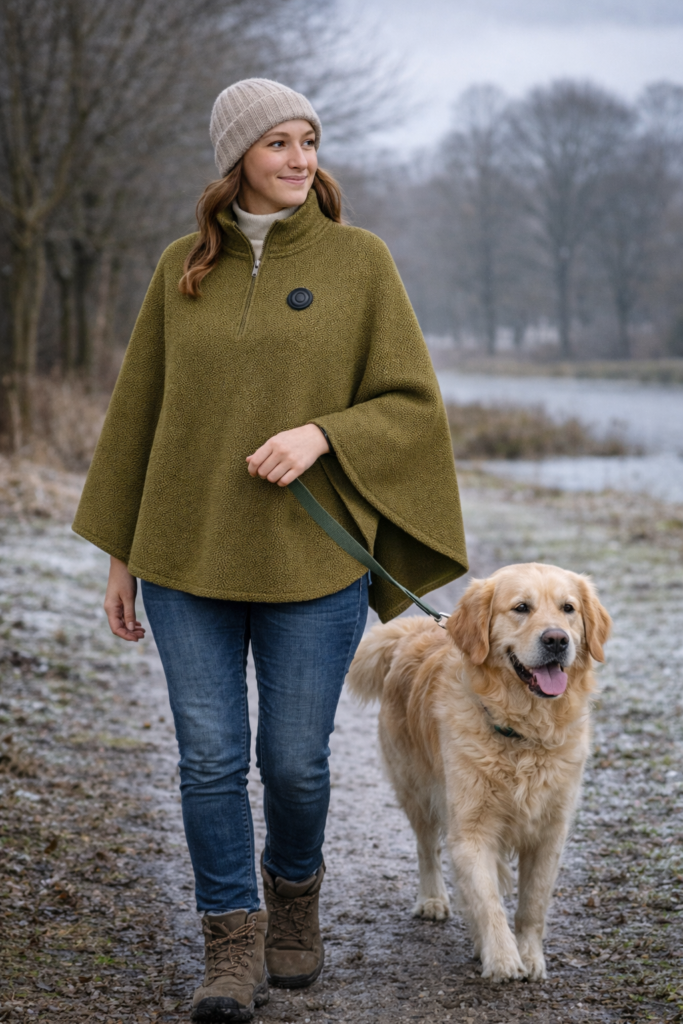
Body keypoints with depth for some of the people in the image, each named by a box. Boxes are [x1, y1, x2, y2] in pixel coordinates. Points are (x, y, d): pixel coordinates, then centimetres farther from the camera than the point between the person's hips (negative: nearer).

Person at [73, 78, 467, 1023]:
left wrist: (318, 433, -19)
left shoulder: (359, 261, -1)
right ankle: (233, 947, 11)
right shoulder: (183, 269, 6)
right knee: (211, 757, 0)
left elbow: (411, 405, -1)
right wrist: (122, 556, 10)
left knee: (295, 759, 4)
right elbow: (138, 413, 11)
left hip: (311, 559, -1)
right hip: (188, 556, 2)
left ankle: (295, 892, 32)